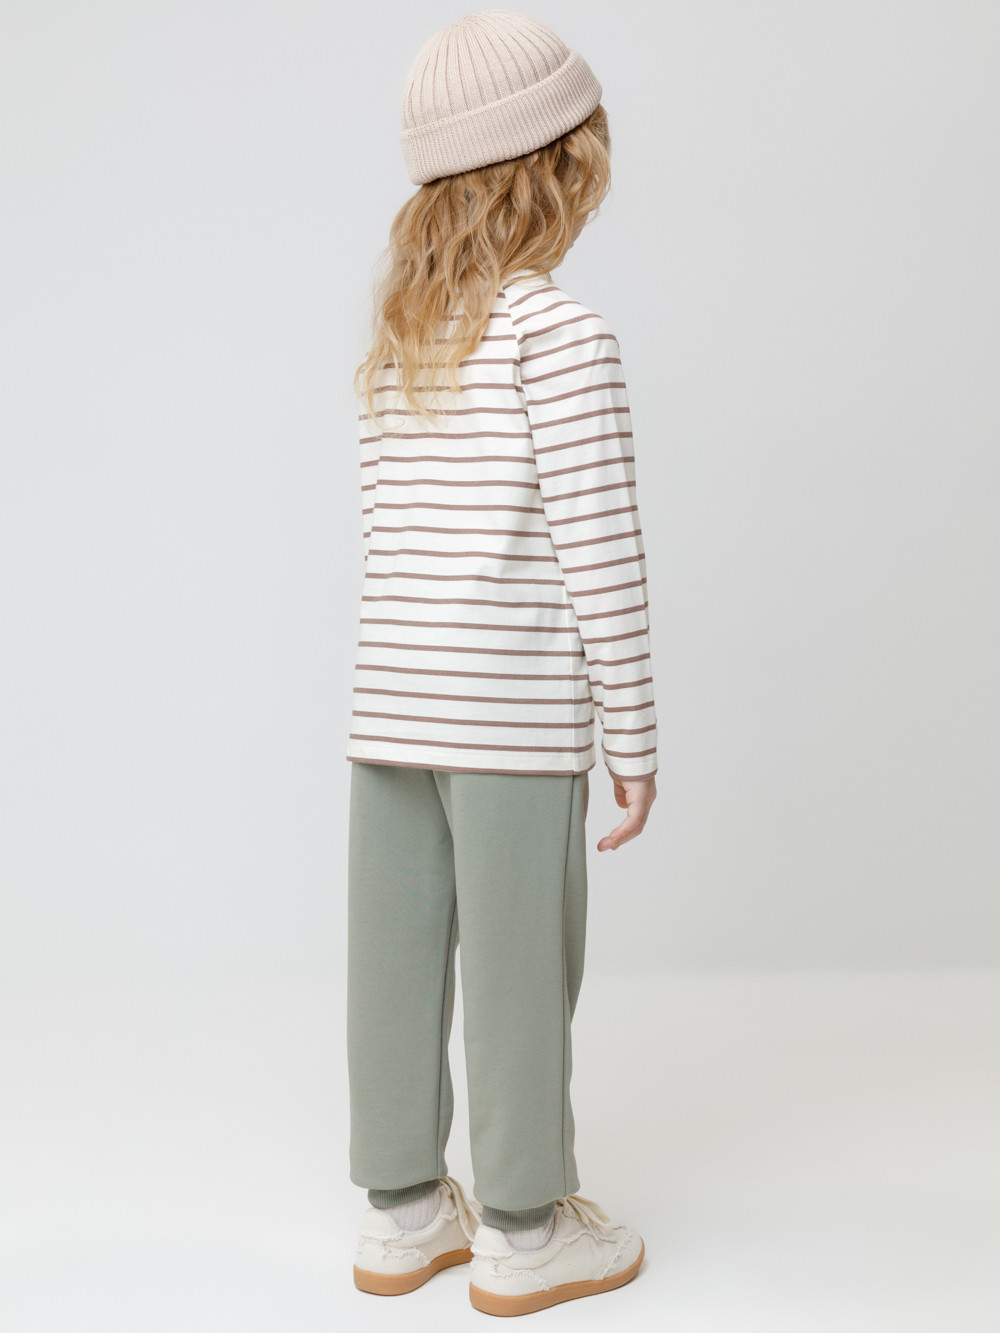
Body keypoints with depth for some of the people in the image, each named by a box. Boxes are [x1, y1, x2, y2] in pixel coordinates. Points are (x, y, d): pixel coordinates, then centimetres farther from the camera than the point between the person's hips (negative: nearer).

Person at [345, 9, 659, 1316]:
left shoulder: (397, 343, 11)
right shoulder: (565, 337, -11)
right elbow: (600, 555, -13)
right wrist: (633, 738, -6)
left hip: (391, 704, 7)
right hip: (517, 714, -7)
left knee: (397, 966, 12)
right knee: (522, 972, 5)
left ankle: (402, 1214, 26)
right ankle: (522, 1233, 19)